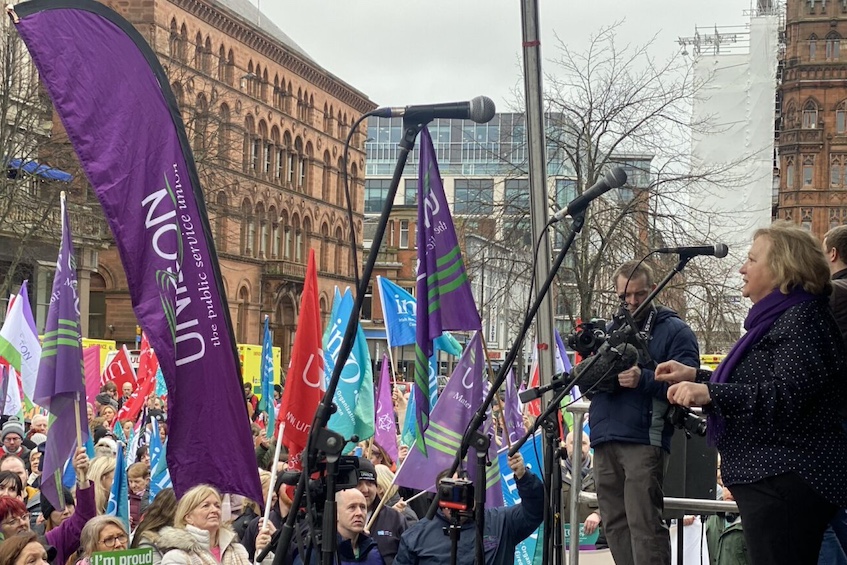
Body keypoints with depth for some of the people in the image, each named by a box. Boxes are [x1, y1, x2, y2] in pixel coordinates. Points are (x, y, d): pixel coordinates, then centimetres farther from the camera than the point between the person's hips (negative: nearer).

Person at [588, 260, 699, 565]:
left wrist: (644, 379, -22)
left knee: (644, 525, -12)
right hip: (604, 440, 6)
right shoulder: (612, 329, 22)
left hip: (643, 440, -6)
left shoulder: (674, 330, 4)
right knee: (615, 526, 7)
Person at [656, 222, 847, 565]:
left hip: (786, 483, -11)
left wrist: (710, 393, -28)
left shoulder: (800, 318, -12)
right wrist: (695, 376, 22)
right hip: (770, 481, 11)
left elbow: (788, 395, -25)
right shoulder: (776, 319, 21)